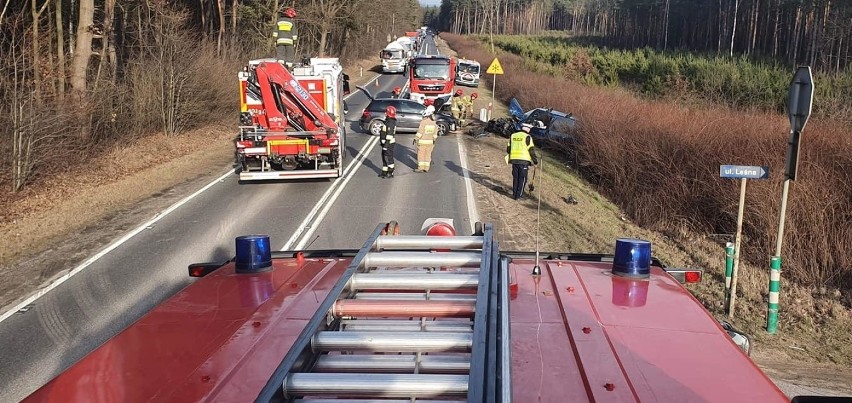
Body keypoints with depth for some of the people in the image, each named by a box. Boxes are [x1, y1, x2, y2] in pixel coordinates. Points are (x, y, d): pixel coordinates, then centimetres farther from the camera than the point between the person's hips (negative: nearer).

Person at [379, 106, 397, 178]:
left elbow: (389, 135, -24)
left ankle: (390, 173, 7)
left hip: (388, 143, -10)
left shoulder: (390, 123, -21)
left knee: (388, 158, -2)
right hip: (386, 143, 10)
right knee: (384, 157, 15)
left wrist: (386, 144, -24)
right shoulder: (388, 121, 12)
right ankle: (384, 172, 23)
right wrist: (383, 143, 24)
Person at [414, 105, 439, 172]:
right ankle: (426, 168, 13)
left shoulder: (423, 122, -18)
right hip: (430, 141, 6)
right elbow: (435, 133, 9)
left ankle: (420, 168, 4)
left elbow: (420, 132, -16)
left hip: (422, 141, -6)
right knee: (427, 154, 11)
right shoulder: (434, 123, 2)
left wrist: (416, 138, -7)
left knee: (421, 154, 2)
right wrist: (434, 139, 20)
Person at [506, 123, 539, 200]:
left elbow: (508, 149, 14)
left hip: (514, 160, 5)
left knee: (515, 178, 14)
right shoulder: (527, 137, -6)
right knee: (522, 178, 3)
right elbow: (531, 150, -9)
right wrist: (535, 160, -1)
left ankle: (514, 194, 17)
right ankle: (519, 195, 2)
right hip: (524, 160, -5)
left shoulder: (513, 136, 10)